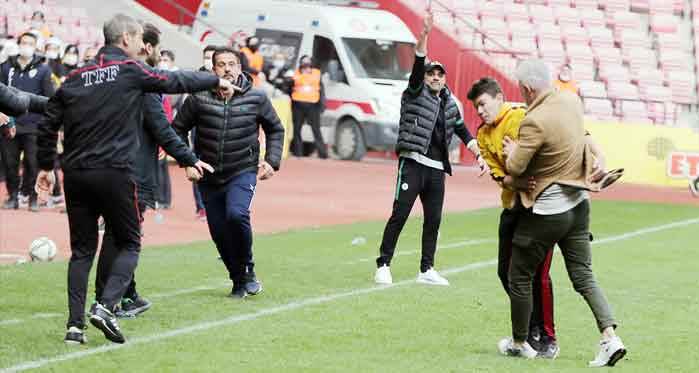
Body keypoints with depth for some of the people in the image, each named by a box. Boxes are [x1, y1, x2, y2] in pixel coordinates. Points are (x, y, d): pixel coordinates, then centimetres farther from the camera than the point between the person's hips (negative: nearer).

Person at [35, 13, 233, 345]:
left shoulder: (76, 78, 11)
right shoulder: (131, 71, -3)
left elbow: (48, 125, 13)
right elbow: (176, 81, 6)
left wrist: (46, 165, 25)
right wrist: (216, 81, 22)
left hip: (76, 174, 5)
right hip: (115, 173, -5)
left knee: (82, 249, 11)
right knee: (129, 244, 7)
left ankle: (75, 324, 3)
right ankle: (106, 306, -13)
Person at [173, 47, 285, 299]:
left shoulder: (256, 98, -2)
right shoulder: (199, 98, -5)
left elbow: (275, 129, 13)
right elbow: (178, 129, 6)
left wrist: (272, 161, 2)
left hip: (243, 172, -2)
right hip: (209, 176, 2)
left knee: (236, 214, -27)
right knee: (219, 232, 5)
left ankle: (247, 271, -6)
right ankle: (238, 281, 24)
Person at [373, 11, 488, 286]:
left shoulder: (450, 104, 17)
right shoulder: (416, 93, 2)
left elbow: (463, 132, 22)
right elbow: (418, 65, -13)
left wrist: (479, 156, 11)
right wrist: (424, 36, -26)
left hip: (437, 169, 6)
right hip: (413, 163, -6)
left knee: (433, 220, 8)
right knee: (399, 215, -8)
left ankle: (427, 270, 16)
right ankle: (383, 266, -4)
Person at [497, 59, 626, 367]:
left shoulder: (534, 122, -25)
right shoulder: (572, 101, 0)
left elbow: (515, 168, -19)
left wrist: (511, 152, 1)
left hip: (546, 212, -8)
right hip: (579, 204, 8)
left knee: (520, 278, 11)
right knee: (583, 276, 10)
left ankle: (519, 343, 23)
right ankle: (610, 337, -5)